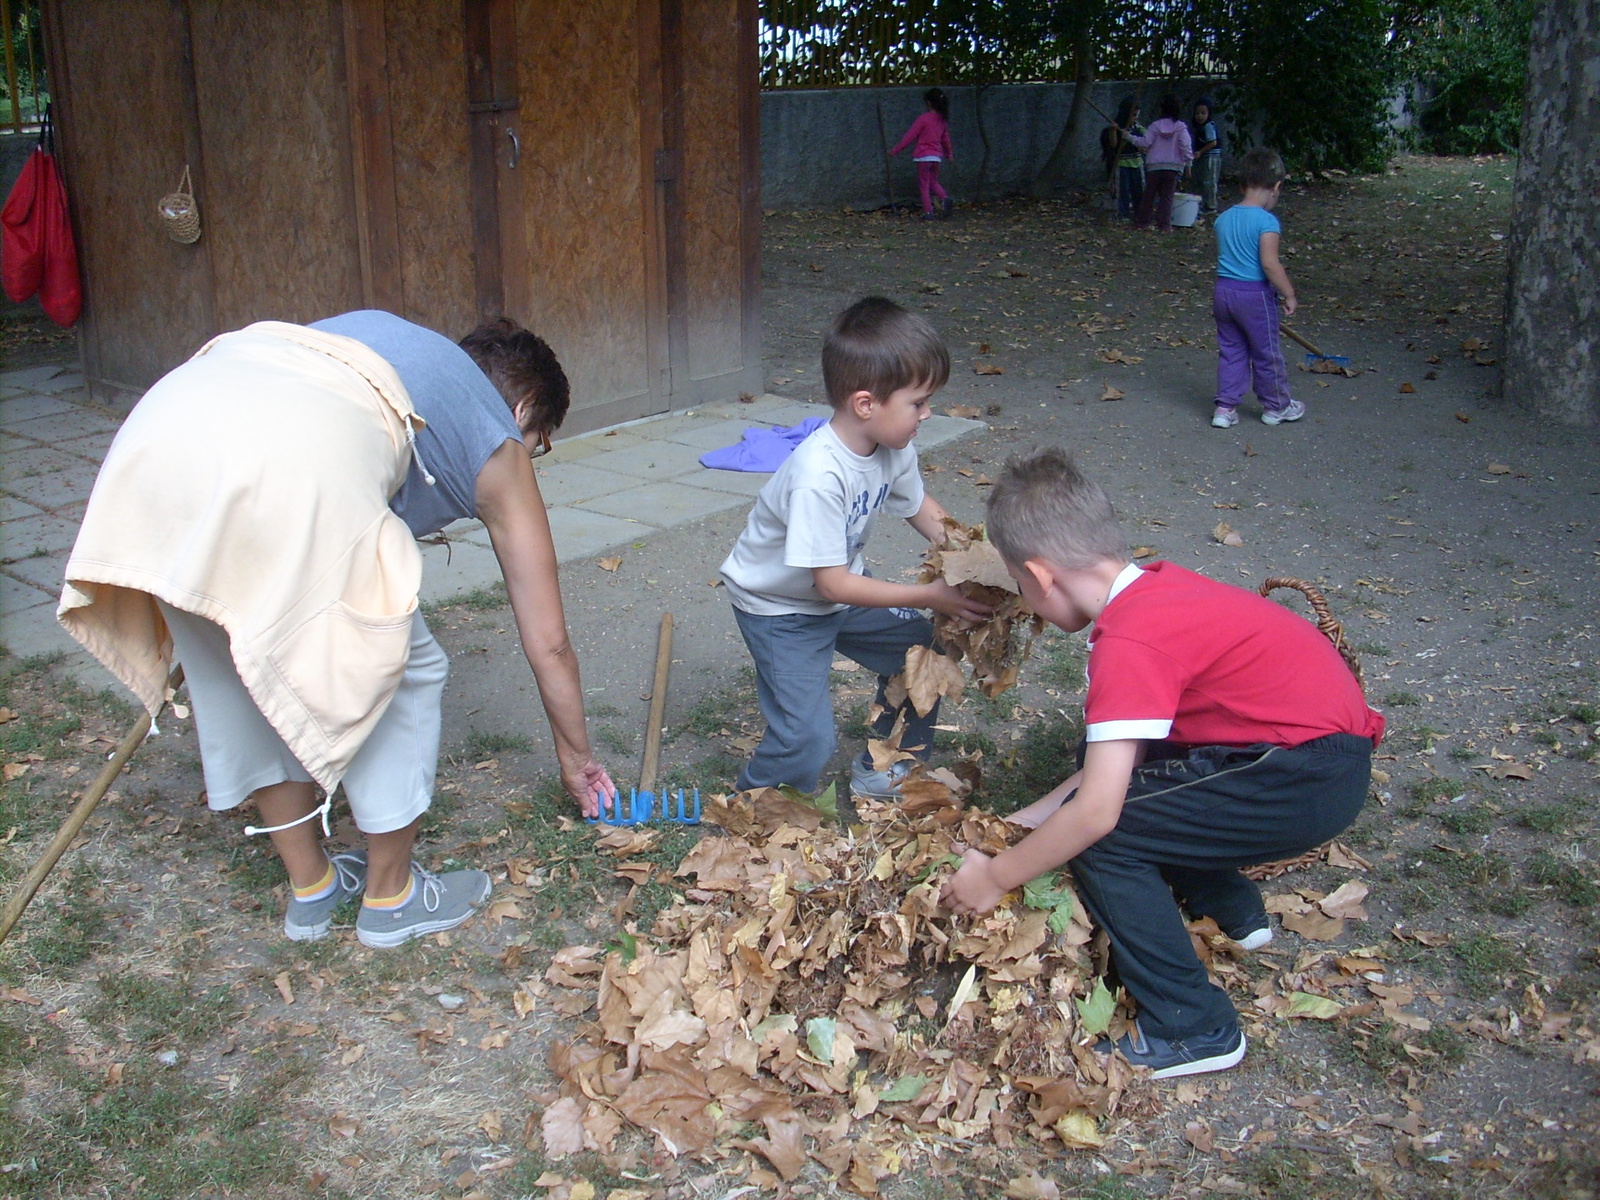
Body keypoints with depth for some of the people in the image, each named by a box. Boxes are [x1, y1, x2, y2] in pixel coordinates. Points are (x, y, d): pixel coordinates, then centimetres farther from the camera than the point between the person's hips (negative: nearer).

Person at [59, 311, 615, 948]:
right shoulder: (497, 442, 25)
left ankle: (310, 888, 39)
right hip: (296, 458, -6)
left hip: (155, 425, 7)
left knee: (229, 677, 25)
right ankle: (390, 897, 31)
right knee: (398, 670, 17)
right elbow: (548, 644, 28)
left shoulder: (380, 335, 39)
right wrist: (576, 758, 44)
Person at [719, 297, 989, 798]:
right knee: (808, 740, -18)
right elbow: (832, 584, -31)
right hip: (780, 607, -8)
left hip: (840, 592, 8)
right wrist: (930, 595, -28)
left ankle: (882, 771, 30)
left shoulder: (894, 450, -12)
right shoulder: (817, 477, -37)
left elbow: (920, 507, 9)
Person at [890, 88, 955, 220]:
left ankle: (928, 212, -2)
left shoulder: (923, 119, -12)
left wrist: (895, 150, -3)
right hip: (937, 156, 6)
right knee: (933, 182, 20)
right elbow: (945, 139, 19)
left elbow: (910, 136, -10)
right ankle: (945, 198, -6)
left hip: (923, 156, -6)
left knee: (924, 186, 2)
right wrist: (949, 154, 34)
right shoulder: (942, 120, 6)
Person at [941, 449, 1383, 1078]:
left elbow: (1096, 812, -25)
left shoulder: (1129, 642, -23)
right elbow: (1129, 749, 12)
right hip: (1327, 736, 10)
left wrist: (995, 877, -11)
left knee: (1101, 834, -12)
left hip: (1310, 782, -10)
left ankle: (1194, 1031, -2)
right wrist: (1038, 812, 14)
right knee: (1112, 761, 17)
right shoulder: (1157, 587, 5)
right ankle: (1230, 907, 30)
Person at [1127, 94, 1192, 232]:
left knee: (1149, 195, 11)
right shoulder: (1181, 127, -3)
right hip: (1173, 167, 0)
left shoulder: (1155, 126, -3)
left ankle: (1143, 221, 17)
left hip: (1154, 166, 0)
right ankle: (1164, 224, 1)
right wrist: (1189, 162, 0)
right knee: (1167, 197, 4)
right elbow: (1185, 147, -8)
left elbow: (1144, 142, -9)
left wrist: (1129, 137, 2)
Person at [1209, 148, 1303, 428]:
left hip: (1223, 290, 6)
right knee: (1267, 353, 10)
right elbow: (1270, 264, -21)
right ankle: (1276, 406, 25)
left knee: (1230, 350, 15)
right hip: (1255, 294, -6)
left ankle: (1225, 407, 13)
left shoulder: (1224, 218, 5)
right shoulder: (1267, 221, -17)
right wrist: (1289, 294, -12)